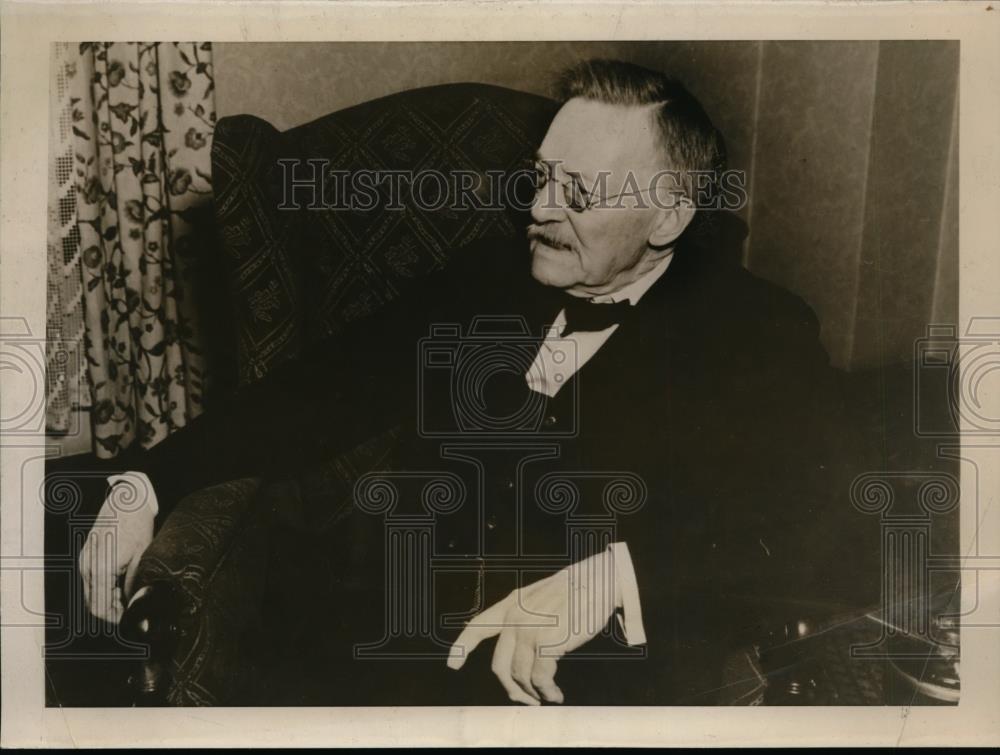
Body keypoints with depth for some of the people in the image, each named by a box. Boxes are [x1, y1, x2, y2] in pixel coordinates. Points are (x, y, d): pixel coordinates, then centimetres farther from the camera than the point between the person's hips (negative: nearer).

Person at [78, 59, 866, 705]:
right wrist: (151, 484, -1)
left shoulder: (758, 335, -1)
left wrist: (613, 575, -29)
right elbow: (326, 388, 9)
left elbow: (802, 532, -13)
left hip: (587, 676, -3)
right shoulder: (489, 277, 12)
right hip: (383, 647, 4)